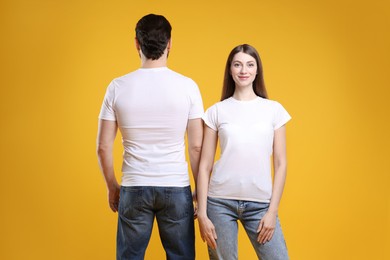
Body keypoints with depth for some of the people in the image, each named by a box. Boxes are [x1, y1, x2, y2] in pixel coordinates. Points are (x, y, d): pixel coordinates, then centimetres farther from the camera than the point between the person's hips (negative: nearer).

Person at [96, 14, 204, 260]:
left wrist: (112, 187, 13)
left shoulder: (118, 87, -3)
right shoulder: (187, 86, -6)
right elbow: (196, 147, -5)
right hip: (176, 188, -1)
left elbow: (103, 147, 0)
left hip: (134, 188, 1)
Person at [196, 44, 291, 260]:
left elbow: (280, 164, 5)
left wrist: (272, 210, -2)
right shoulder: (216, 111, 4)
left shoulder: (274, 110, 5)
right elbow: (204, 166, 3)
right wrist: (202, 214, -3)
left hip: (261, 203, 1)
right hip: (220, 202, 0)